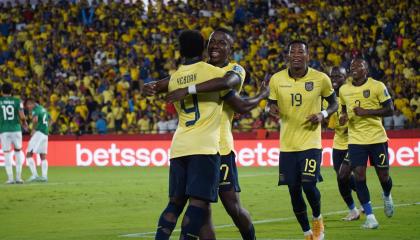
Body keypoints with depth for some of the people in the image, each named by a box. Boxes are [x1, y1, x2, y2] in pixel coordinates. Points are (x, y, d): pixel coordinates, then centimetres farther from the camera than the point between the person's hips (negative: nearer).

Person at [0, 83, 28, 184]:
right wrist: (24, 123, 14)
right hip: (16, 129, 0)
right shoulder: (17, 101, 0)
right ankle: (18, 177, 8)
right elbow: (22, 116, -6)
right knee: (18, 151, 13)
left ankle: (10, 178, 0)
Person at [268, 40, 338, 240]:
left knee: (309, 185, -15)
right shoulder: (276, 79, -2)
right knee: (294, 191, 4)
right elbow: (272, 103, 12)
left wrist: (323, 114, -12)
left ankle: (317, 219, 17)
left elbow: (333, 103, 8)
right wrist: (271, 109, -12)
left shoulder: (321, 79, -6)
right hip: (287, 144, 3)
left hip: (310, 143, -3)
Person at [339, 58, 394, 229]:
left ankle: (387, 197, 42)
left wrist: (366, 112, -18)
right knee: (359, 175, -9)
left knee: (383, 175, 5)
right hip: (356, 139, 3)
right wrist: (344, 116, 0)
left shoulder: (377, 86, -8)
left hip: (377, 138, -3)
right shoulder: (344, 90, 6)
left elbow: (390, 110, -9)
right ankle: (370, 217, -3)